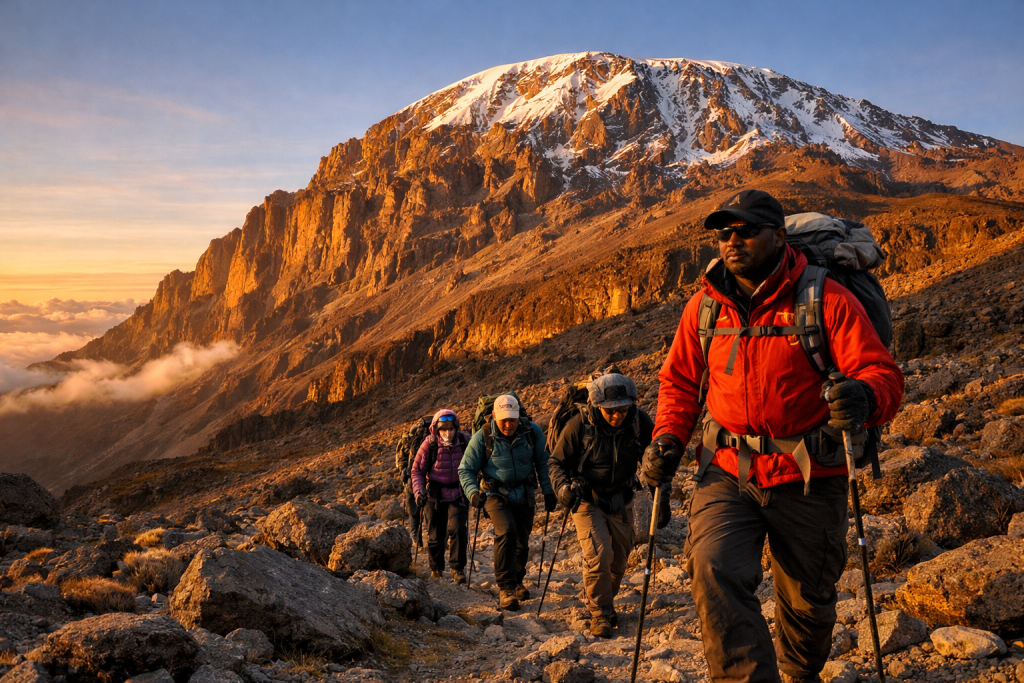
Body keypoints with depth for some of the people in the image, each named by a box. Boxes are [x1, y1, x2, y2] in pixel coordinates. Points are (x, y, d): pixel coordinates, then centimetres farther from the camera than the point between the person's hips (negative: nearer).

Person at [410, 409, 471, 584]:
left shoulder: (465, 441, -8)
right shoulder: (429, 444, -12)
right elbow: (417, 470, -5)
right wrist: (418, 491, -18)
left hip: (458, 494, 0)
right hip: (435, 495, 0)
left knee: (458, 529, -15)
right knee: (435, 534, 9)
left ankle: (457, 568, -1)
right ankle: (436, 569, 30)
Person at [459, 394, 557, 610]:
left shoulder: (532, 432, -7)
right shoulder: (482, 437, -12)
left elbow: (544, 462, 5)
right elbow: (466, 470, -5)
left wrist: (548, 490, 0)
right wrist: (473, 492, -22)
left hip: (524, 496, 3)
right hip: (496, 494, -3)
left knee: (521, 543, 13)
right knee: (506, 532, -27)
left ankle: (516, 581, 40)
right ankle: (506, 587, -19)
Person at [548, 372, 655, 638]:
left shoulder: (640, 422, -15)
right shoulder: (579, 426, -23)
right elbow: (556, 462, -10)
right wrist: (563, 486, -29)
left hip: (621, 500, 4)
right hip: (587, 499, -4)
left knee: (619, 559, 13)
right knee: (598, 555, -18)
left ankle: (602, 599, 40)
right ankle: (600, 614, 0)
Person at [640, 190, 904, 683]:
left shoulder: (827, 300, -7)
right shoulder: (705, 307, 3)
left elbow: (883, 375, -12)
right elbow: (679, 382, 15)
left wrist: (864, 396, -36)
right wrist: (666, 441, -2)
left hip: (808, 479, -1)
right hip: (726, 473, 2)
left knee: (808, 598, 14)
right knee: (715, 572, -23)